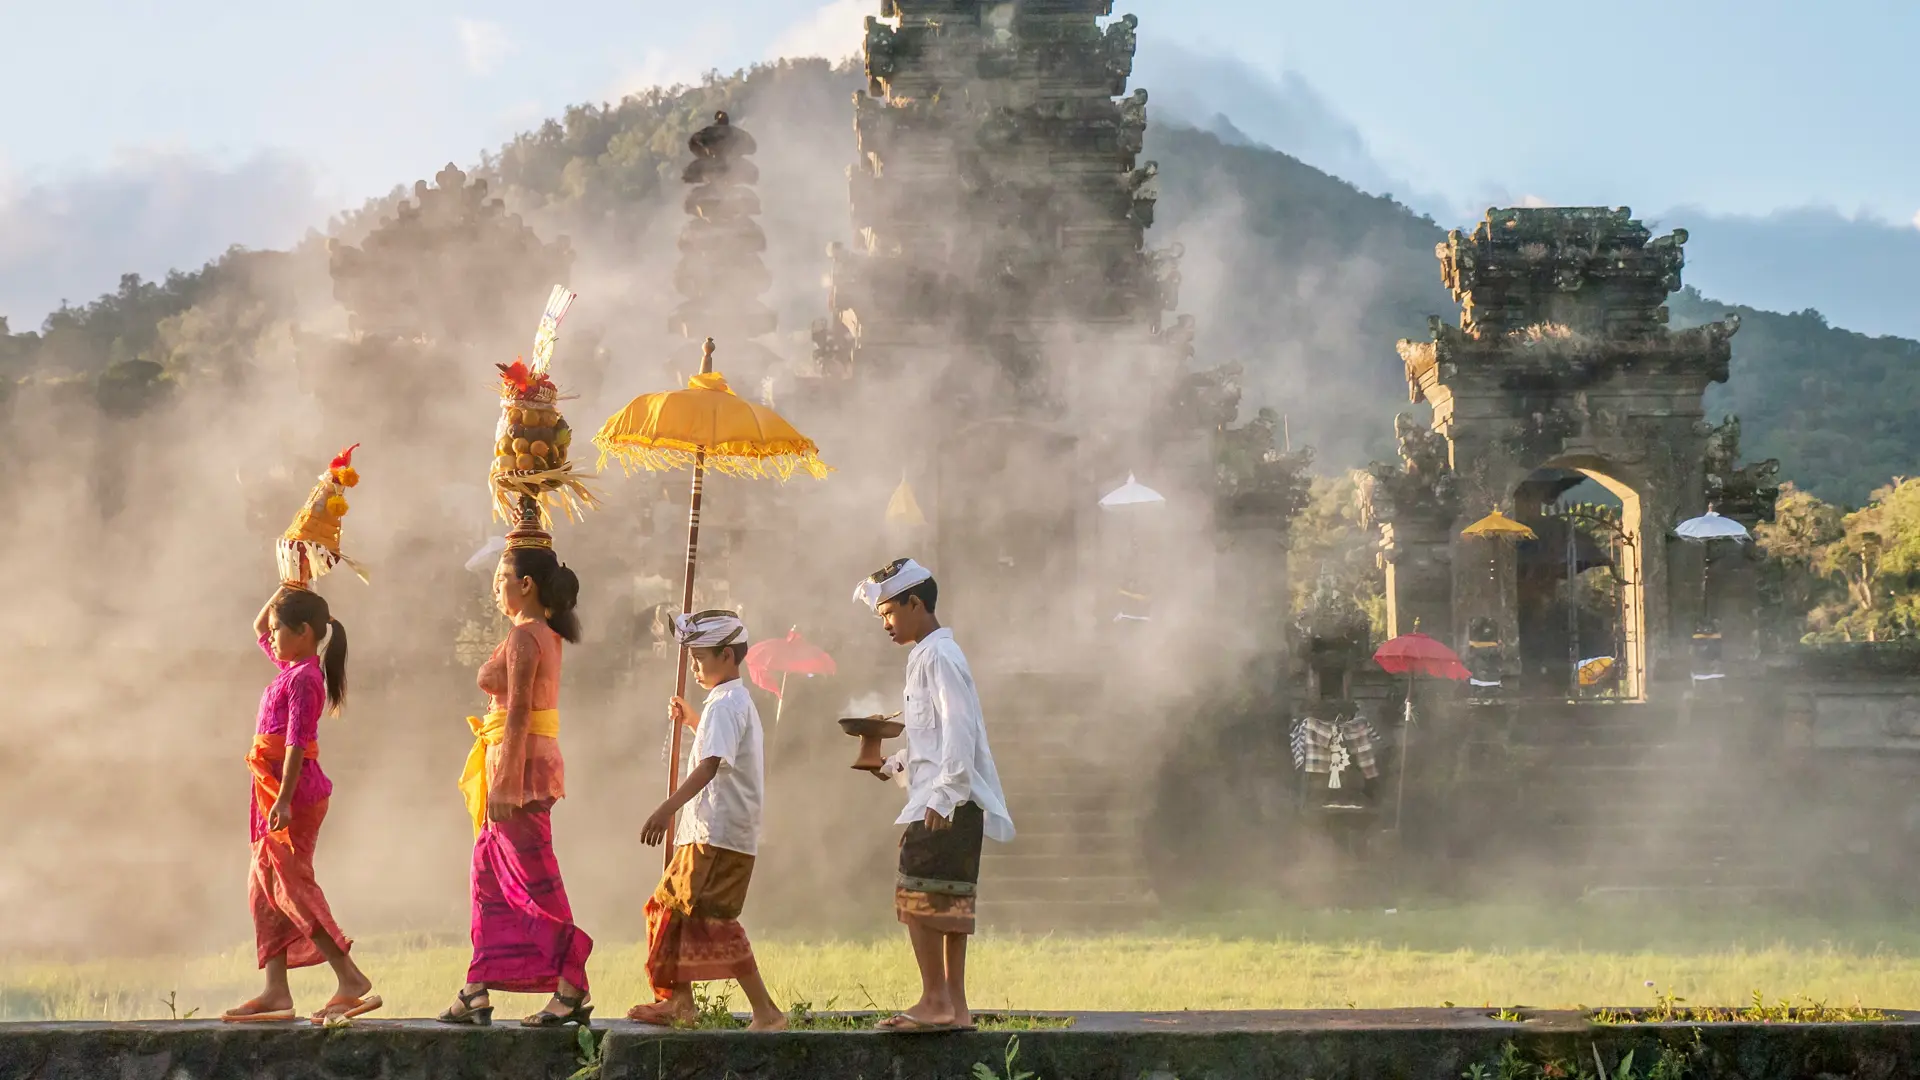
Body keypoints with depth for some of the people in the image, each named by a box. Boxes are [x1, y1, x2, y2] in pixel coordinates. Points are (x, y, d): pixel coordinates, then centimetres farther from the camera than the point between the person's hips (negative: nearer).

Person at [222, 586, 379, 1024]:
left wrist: (284, 799, -27)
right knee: (263, 889, 9)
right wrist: (281, 595, 20)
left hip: (294, 791, -10)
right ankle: (276, 992, 10)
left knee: (292, 888, -12)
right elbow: (258, 630, 33)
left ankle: (352, 980, -15)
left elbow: (297, 742, -21)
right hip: (275, 793, 10)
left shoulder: (303, 678, -13)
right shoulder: (291, 666, 15)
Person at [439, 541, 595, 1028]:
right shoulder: (547, 635, 13)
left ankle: (572, 990, -2)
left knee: (536, 882, -5)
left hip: (520, 765, -10)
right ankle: (477, 992, 15)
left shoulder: (523, 637, -15)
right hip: (538, 758, 10)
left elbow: (518, 714, -19)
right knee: (489, 875, 12)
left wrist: (504, 783, -20)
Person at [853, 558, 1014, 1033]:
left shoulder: (940, 656, -11)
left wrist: (942, 796, -23)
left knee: (917, 895, -10)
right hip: (946, 802, 10)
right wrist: (895, 763, 15)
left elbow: (958, 729, -19)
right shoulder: (927, 656, 20)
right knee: (949, 902, 8)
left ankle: (936, 1001, -10)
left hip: (946, 802, -10)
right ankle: (955, 1006, 10)